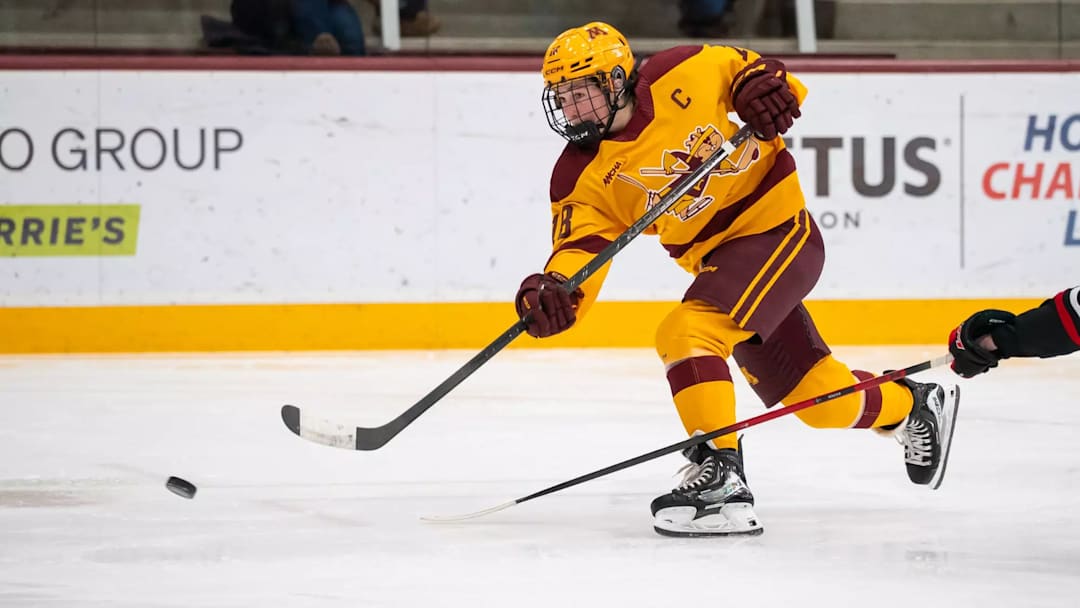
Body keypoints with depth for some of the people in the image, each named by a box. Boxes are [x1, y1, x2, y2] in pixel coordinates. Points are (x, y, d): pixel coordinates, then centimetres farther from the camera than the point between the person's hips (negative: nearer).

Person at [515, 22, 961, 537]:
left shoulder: (678, 77, -14)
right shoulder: (582, 177, -7)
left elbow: (742, 68, 3)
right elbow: (580, 246, -17)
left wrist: (762, 86, -19)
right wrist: (555, 294, -37)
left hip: (778, 228, -6)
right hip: (717, 258, 6)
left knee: (686, 334, -26)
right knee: (814, 394, 14)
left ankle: (720, 479, -25)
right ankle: (914, 408, 43)